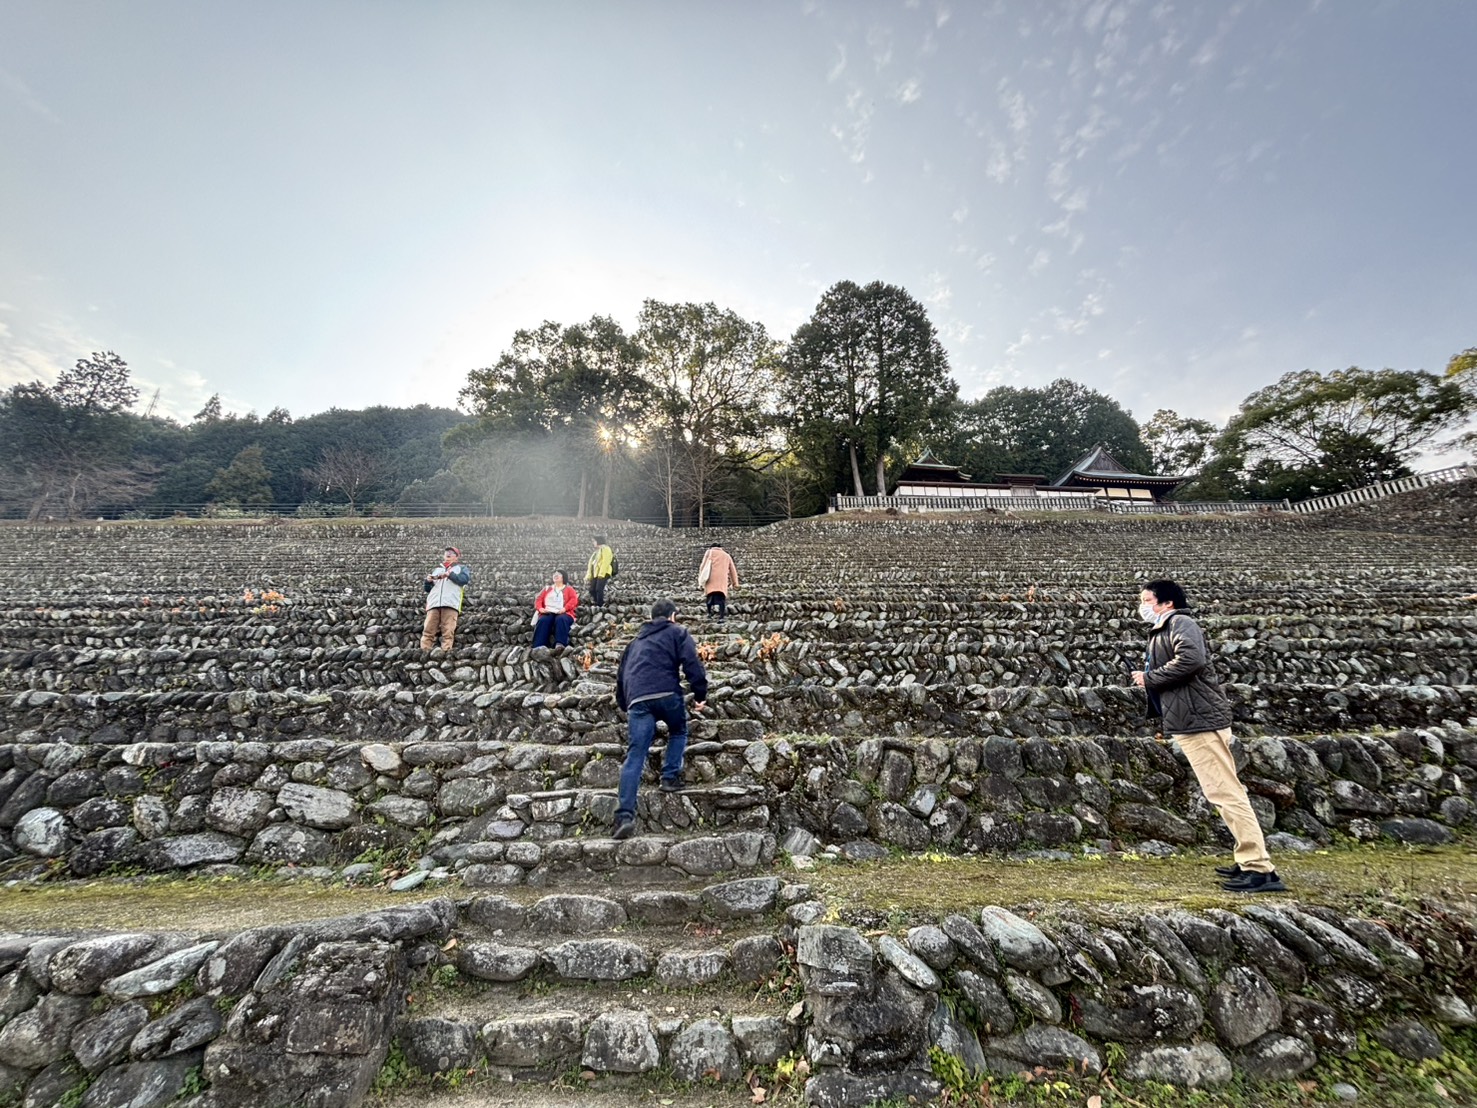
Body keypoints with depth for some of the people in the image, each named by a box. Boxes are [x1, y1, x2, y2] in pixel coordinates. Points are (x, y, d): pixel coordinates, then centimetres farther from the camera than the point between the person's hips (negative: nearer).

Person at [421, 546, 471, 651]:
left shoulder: (461, 568, 22)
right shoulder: (436, 569, 33)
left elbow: (465, 579, -1)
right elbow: (427, 589, 27)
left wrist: (450, 574, -10)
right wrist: (428, 581, 6)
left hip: (451, 603, -4)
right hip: (434, 603, 4)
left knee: (448, 631, -12)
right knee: (428, 630, -8)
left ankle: (446, 652, -17)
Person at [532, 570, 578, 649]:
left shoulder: (569, 588, 22)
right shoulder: (547, 588, 31)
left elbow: (574, 599, 3)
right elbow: (539, 599, 19)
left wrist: (565, 608, -16)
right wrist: (540, 608, -5)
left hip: (563, 613, -2)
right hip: (548, 613, 2)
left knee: (561, 619, -38)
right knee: (542, 621, -33)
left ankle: (560, 645, -53)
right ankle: (538, 646, -46)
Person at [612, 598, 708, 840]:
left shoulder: (636, 641, 32)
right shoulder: (677, 632, 16)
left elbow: (620, 676, 33)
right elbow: (692, 663, -1)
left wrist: (624, 706, 42)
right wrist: (700, 694, 2)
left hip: (636, 698, 4)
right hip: (666, 692, -3)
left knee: (635, 755, -1)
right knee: (679, 731, 26)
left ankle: (625, 815, -10)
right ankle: (670, 777, 13)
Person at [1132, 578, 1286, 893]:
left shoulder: (1180, 623, -9)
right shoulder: (1160, 632, 19)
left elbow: (1191, 659, -27)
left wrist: (1149, 678, -17)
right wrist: (1147, 679, 1)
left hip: (1201, 720, -10)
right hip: (1191, 722, 10)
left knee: (1226, 793, -7)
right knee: (1224, 793, 15)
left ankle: (1260, 869, -1)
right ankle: (1250, 861, 24)